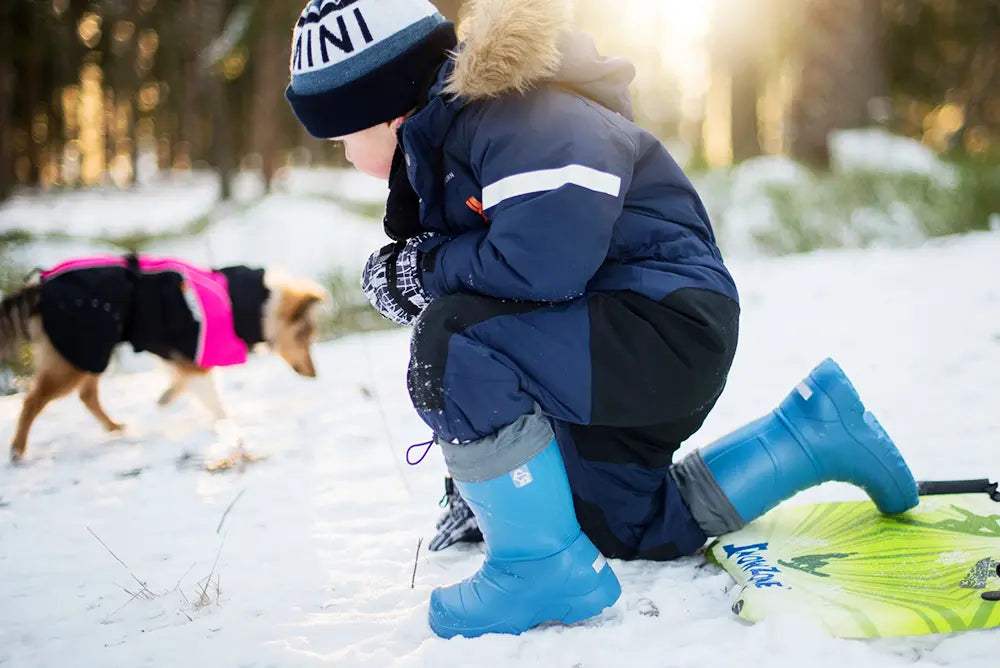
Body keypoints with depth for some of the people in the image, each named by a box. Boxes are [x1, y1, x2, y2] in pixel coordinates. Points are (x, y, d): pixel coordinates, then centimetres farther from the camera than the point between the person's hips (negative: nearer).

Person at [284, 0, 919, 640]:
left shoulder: (512, 119, -22)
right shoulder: (442, 147, 9)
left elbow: (544, 260, -39)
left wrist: (425, 269, -19)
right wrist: (471, 476, 17)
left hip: (671, 324, -11)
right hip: (610, 350, 11)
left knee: (450, 347, -29)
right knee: (619, 530, 25)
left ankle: (545, 568, -13)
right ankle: (814, 430, 29)